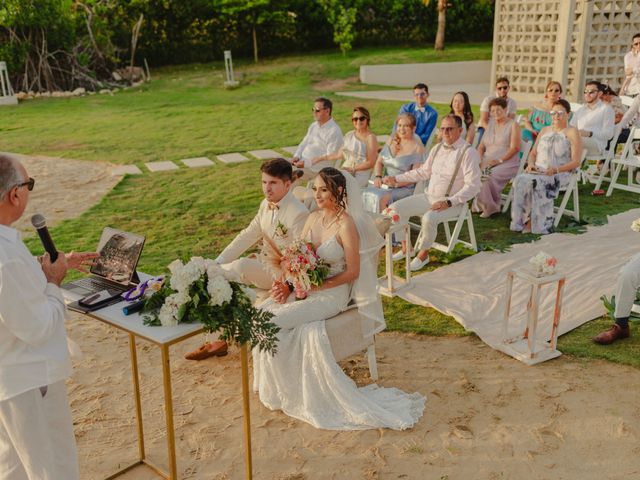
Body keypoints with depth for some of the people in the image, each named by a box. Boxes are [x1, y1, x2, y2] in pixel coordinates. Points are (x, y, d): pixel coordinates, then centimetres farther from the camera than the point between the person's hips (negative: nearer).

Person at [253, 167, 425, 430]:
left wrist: (315, 286, -19)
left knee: (275, 323, -19)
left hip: (332, 293, -7)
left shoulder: (346, 225, -15)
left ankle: (285, 389, 3)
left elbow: (353, 272, -15)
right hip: (305, 287, 7)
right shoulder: (313, 218, 6)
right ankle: (275, 384, 4)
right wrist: (287, 285, -8)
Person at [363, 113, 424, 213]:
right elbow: (379, 162, 17)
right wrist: (378, 177, -3)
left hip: (404, 188, -5)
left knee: (381, 198, -32)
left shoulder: (417, 148, -5)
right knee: (366, 194, -21)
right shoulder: (391, 141, 14)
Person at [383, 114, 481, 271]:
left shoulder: (468, 152, -12)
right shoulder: (437, 148, 10)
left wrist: (449, 202, -24)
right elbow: (423, 172, 22)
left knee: (429, 218, -35)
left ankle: (423, 254, -10)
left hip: (451, 201, -7)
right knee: (394, 208, -5)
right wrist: (396, 178, 18)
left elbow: (473, 186, -16)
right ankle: (405, 247, 10)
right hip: (429, 196, 7)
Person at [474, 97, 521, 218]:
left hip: (507, 163, -5)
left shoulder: (513, 125, 4)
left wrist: (499, 160, -18)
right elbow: (481, 146, 19)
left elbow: (515, 148, -7)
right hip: (488, 162, 5)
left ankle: (489, 206, -18)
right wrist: (479, 160, -1)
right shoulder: (490, 125, 22)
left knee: (489, 175, -35)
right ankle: (480, 204, -18)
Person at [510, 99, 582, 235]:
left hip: (559, 174, -5)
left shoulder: (572, 133, 5)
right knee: (520, 180, -29)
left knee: (536, 182, -36)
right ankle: (521, 221, -31)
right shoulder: (545, 130, 24)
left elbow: (576, 162, -4)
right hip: (538, 171, 5)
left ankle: (532, 223, -30)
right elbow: (533, 153, 24)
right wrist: (531, 164, 0)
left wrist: (556, 169, -18)